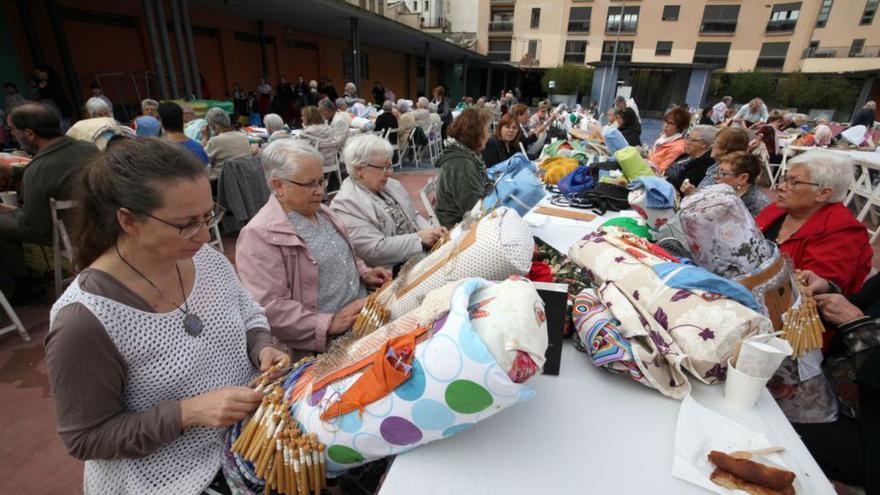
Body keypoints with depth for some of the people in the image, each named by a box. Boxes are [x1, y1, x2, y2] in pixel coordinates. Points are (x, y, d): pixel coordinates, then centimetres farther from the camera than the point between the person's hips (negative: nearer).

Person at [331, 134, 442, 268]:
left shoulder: (392, 185, 10)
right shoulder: (346, 204, -14)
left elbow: (414, 216, 18)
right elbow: (375, 250, -20)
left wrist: (432, 232, -1)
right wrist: (419, 239, -18)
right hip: (392, 273, -8)